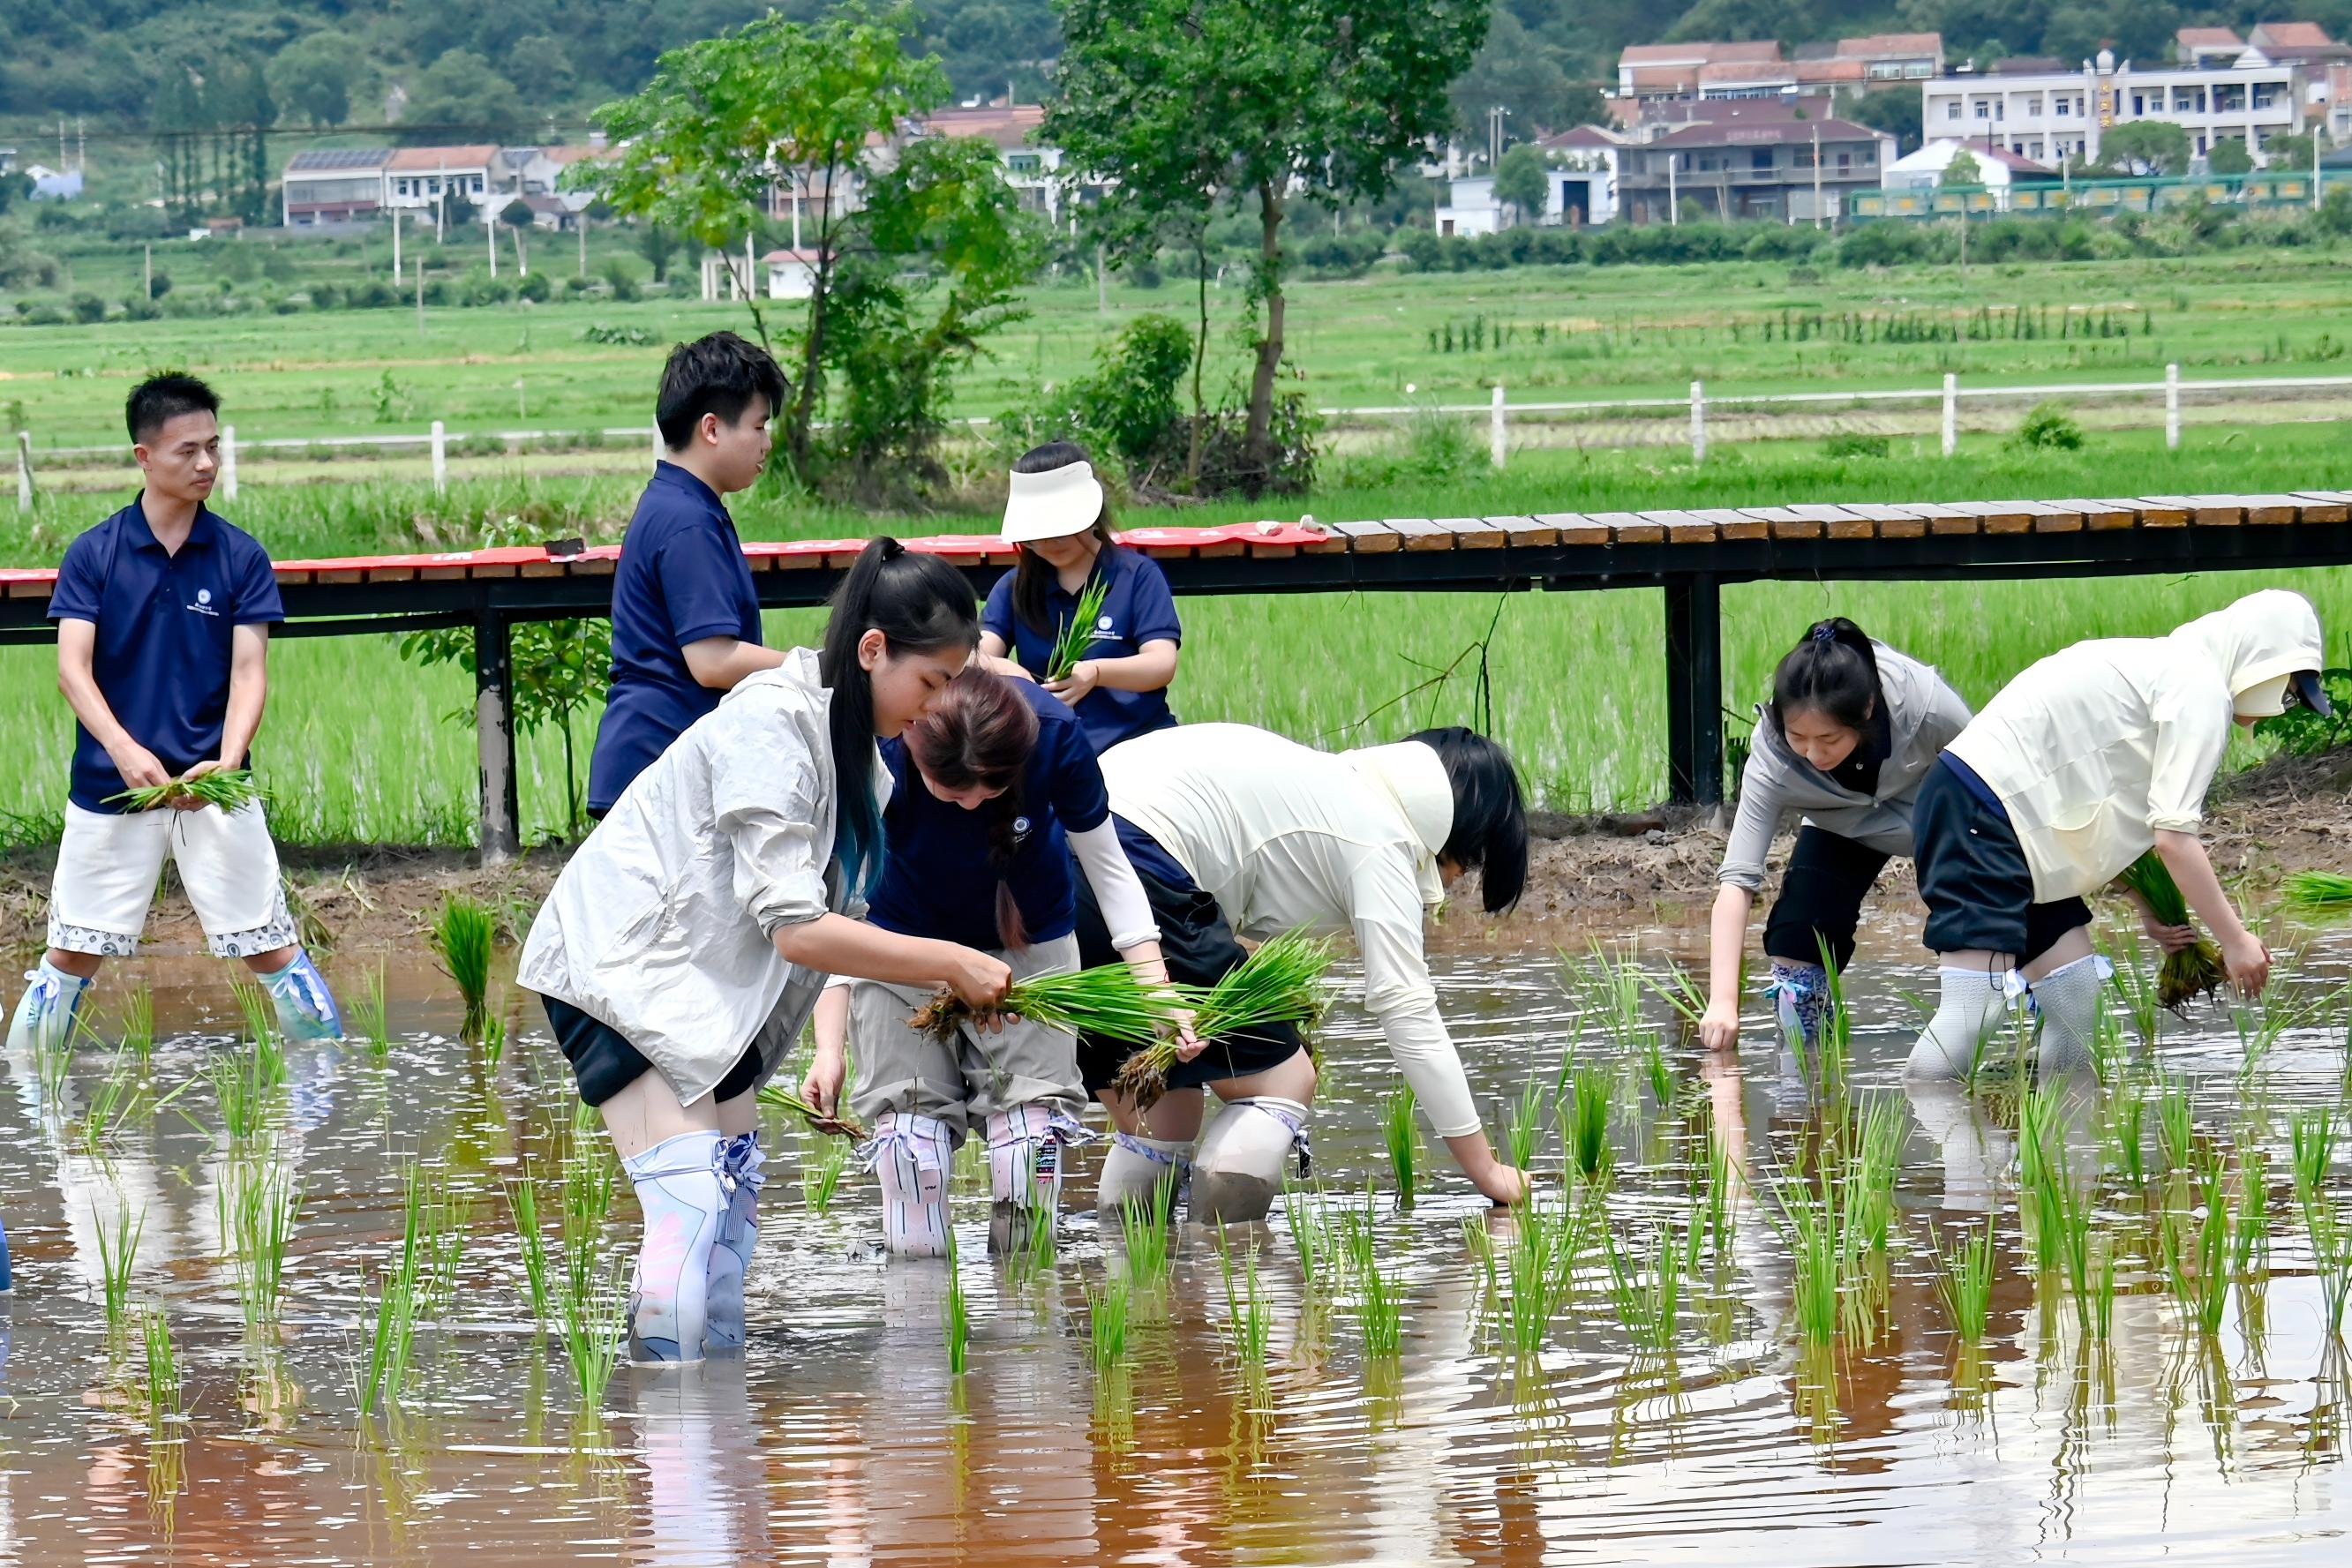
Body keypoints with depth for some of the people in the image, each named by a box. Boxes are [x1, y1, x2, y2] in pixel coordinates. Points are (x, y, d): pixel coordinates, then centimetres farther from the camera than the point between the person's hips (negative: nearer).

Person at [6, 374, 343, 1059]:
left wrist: (226, 760, -22)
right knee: (73, 953, 5)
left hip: (214, 788, 0)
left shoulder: (242, 557, 0)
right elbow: (73, 669, -7)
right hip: (110, 788, 0)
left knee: (270, 946, 0)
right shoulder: (93, 555, -1)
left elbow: (249, 672, -3)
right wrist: (126, 751, -24)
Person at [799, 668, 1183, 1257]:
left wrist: (1156, 992, -21)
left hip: (1030, 938, 1)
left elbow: (1107, 866, -13)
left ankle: (1022, 1233, 14)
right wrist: (829, 1047, -32)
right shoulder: (876, 751, -32)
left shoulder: (1054, 734, -29)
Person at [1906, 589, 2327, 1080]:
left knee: (2078, 1007, 8)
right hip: (1977, 816, -11)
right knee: (1973, 1013, -19)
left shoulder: (2167, 667, 22)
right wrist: (2234, 939, -7)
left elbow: (2109, 821, 25)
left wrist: (2151, 911, 16)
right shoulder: (2201, 689, -8)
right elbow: (2173, 838, -15)